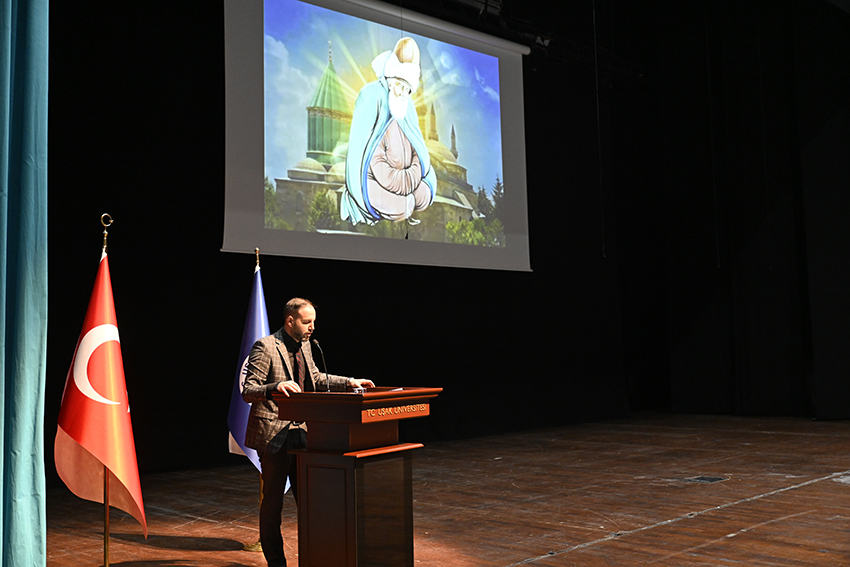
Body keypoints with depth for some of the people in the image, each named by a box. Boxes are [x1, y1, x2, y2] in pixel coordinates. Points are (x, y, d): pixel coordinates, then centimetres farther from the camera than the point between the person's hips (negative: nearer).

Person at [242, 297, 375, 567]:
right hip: (274, 436, -7)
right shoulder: (265, 347, -14)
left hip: (301, 433, 7)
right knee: (272, 502, 4)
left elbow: (315, 378, 25)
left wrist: (349, 382, 15)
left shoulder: (304, 345, 10)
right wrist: (276, 387, -34)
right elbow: (248, 391, -16)